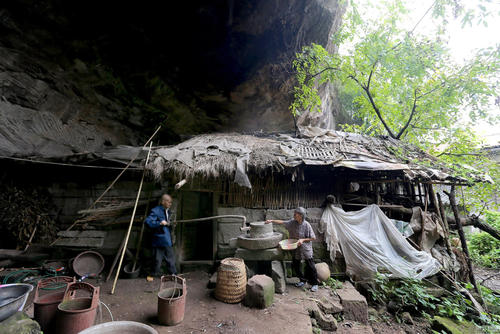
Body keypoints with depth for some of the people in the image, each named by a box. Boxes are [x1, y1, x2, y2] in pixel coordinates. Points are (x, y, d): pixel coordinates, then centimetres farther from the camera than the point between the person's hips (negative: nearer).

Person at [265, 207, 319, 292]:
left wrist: (303, 240, -22)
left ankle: (314, 284, 25)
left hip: (306, 249, -5)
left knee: (310, 267, 4)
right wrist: (272, 220, -5)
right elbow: (282, 222, 2)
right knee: (295, 265, 13)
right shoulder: (292, 222, -7)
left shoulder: (306, 225, -20)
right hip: (296, 249, 5)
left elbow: (313, 238, -13)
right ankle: (303, 280, 35)